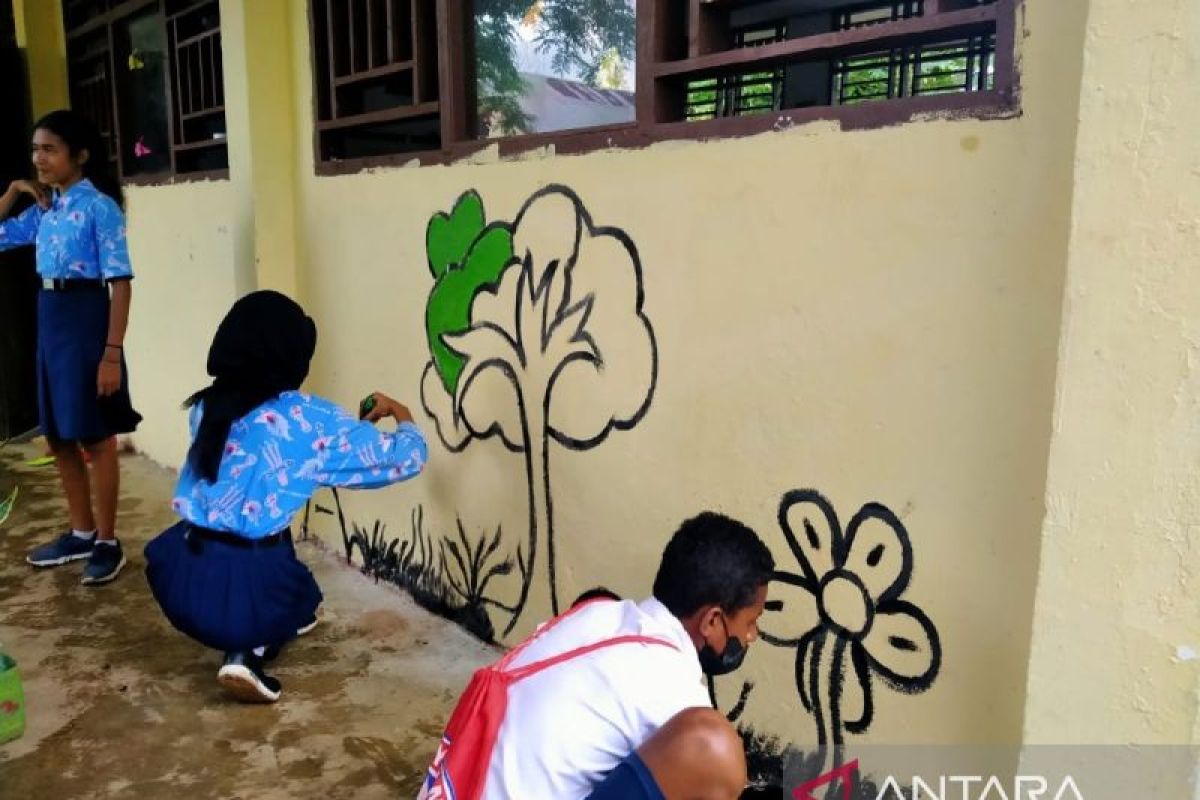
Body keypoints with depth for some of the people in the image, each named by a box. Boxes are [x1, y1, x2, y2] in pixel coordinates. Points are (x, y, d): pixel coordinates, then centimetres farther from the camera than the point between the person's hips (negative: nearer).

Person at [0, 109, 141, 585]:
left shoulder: (100, 207, -12)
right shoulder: (44, 208, 10)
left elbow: (120, 283, -16)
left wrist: (113, 353, -20)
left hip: (85, 320, -8)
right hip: (49, 320, 8)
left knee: (95, 439, 1)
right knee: (59, 437, 14)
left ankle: (108, 542, 14)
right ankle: (81, 533, 29)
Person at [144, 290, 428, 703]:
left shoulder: (207, 406, 6)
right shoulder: (310, 418, -10)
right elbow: (406, 458, -4)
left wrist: (353, 425, 29)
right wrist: (401, 414, 17)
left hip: (180, 579, 6)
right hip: (248, 585, -5)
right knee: (302, 594, 29)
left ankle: (243, 639, 20)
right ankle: (249, 653, 3)